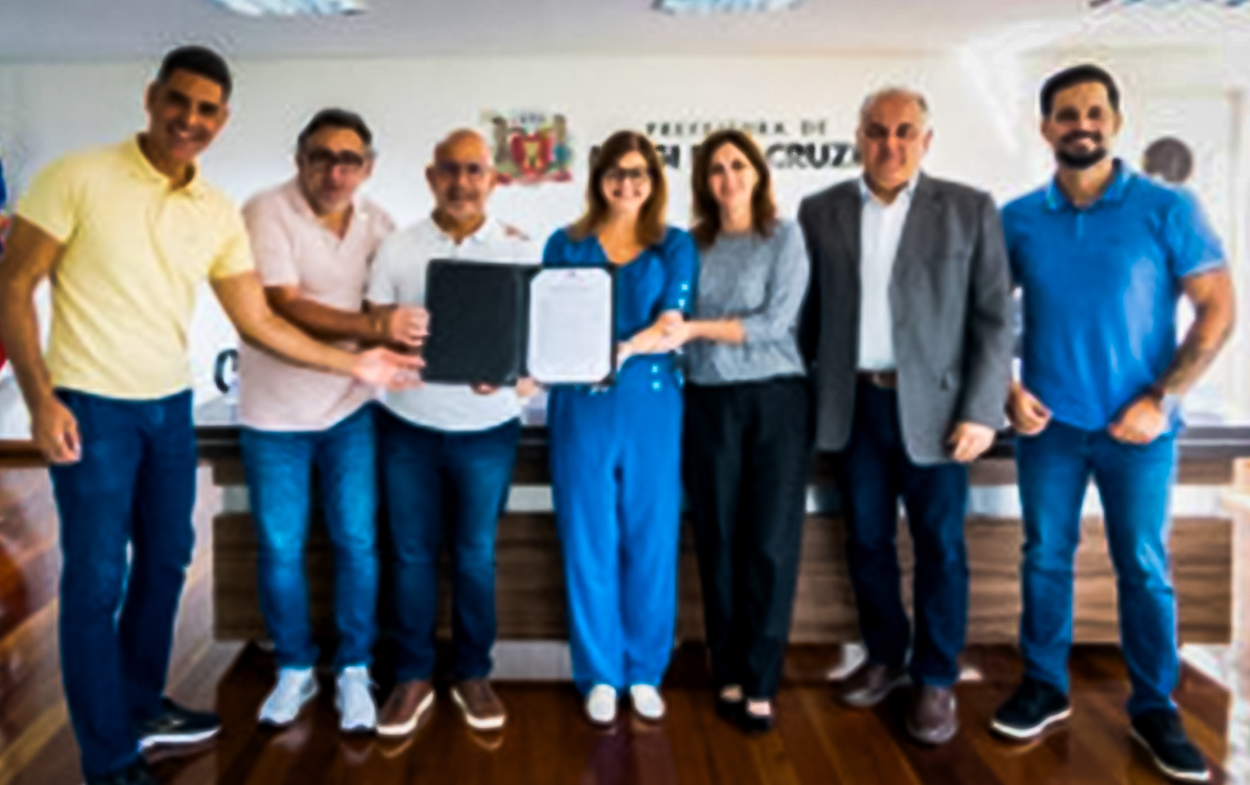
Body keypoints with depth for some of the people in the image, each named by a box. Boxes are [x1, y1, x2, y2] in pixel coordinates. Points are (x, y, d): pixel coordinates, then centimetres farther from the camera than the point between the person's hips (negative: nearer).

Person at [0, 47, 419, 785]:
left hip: (171, 405, 6)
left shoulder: (219, 213, 3)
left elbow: (260, 321, 7)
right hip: (91, 408, -6)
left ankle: (142, 708, 37)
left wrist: (354, 363, 1)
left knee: (166, 558, 16)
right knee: (97, 580, 0)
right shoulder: (77, 178, -11)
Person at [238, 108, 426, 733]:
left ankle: (354, 671, 21)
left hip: (351, 406, 3)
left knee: (357, 542, 5)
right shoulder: (266, 213, -13)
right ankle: (295, 670, 26)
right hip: (275, 410, -3)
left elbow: (395, 303, 9)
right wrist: (373, 326, -34)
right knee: (280, 549, 7)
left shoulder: (376, 223, 3)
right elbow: (285, 306, -23)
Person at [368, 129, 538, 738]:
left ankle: (473, 675, 25)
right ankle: (413, 677, 22)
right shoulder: (397, 249, 1)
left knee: (475, 554, 10)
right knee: (412, 552, 8)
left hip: (487, 425, -1)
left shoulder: (520, 250, -1)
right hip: (409, 423, 1)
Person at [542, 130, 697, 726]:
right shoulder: (566, 244, 10)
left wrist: (624, 350, -24)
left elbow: (671, 323, -6)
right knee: (588, 542, 4)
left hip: (652, 405, 0)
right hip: (582, 406, 0)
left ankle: (645, 671, 21)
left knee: (651, 540, 5)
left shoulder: (675, 245, 8)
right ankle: (599, 674, 18)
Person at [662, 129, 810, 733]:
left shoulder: (784, 237, 2)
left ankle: (760, 682, 8)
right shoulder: (694, 245, 10)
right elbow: (678, 324, 6)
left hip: (775, 398, -2)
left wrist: (697, 329, -15)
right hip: (709, 403, 2)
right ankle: (729, 674, 17)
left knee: (771, 542, -2)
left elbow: (775, 321, -10)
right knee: (718, 540, 5)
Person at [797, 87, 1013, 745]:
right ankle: (885, 657, 31)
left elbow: (993, 318, -3)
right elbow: (809, 312, 8)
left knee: (939, 548, 5)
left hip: (934, 406, -2)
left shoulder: (970, 210, -1)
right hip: (855, 404, 3)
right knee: (866, 541, 12)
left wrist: (982, 411, -9)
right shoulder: (821, 212, 6)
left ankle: (936, 680, 20)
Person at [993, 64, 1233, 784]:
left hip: (1138, 426, -2)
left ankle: (1155, 709, 21)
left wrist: (1161, 400, -13)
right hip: (1048, 423, 2)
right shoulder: (1017, 219, 1)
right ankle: (1045, 687, 26)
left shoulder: (1167, 209, -5)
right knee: (1046, 557, 10)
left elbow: (1218, 308, -5)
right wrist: (1008, 388, -4)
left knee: (1145, 568, 5)